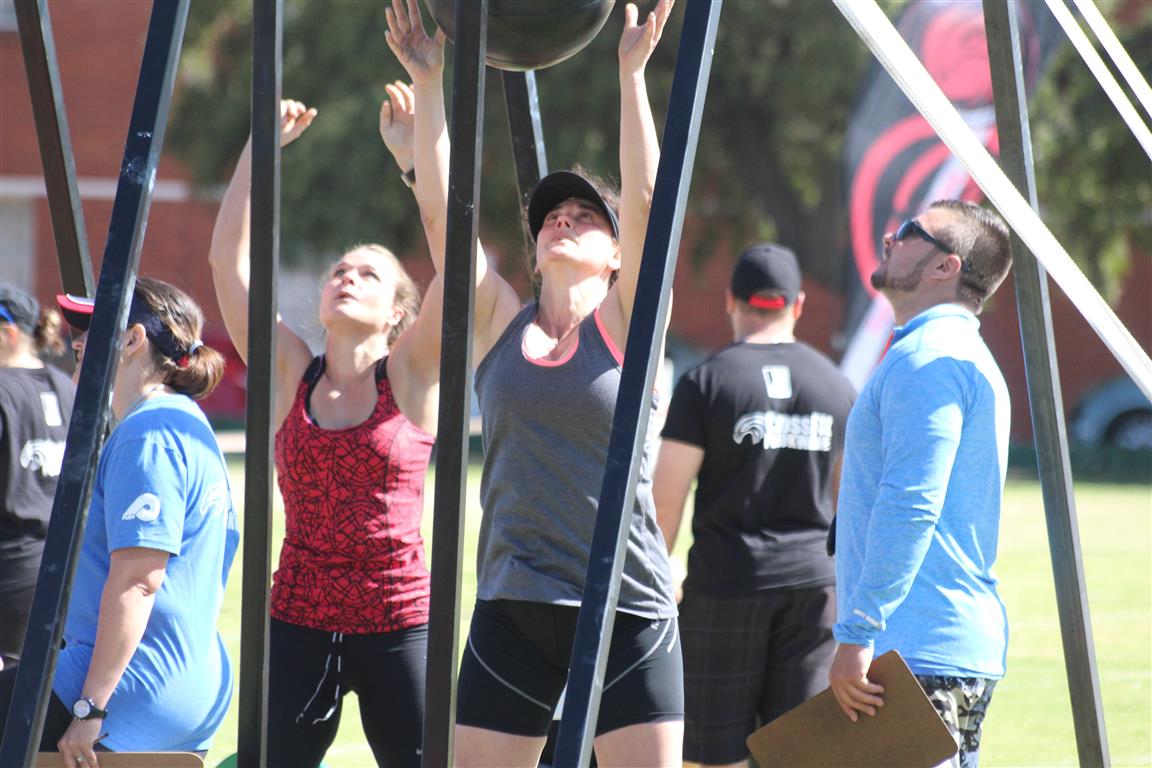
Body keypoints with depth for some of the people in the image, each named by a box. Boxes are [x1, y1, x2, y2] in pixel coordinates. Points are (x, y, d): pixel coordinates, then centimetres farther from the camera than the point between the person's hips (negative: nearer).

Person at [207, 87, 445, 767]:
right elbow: (229, 259, 2)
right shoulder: (291, 377, 6)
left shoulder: (410, 379, 0)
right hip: (299, 625, 2)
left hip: (399, 625, -2)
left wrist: (414, 153, -11)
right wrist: (259, 148, -2)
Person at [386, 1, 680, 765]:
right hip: (513, 608, 3)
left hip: (628, 610, -3)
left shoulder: (624, 326, 3)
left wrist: (632, 73, -12)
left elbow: (644, 198, -8)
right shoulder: (501, 325, 10)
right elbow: (442, 206, 4)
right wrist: (429, 83, -1)